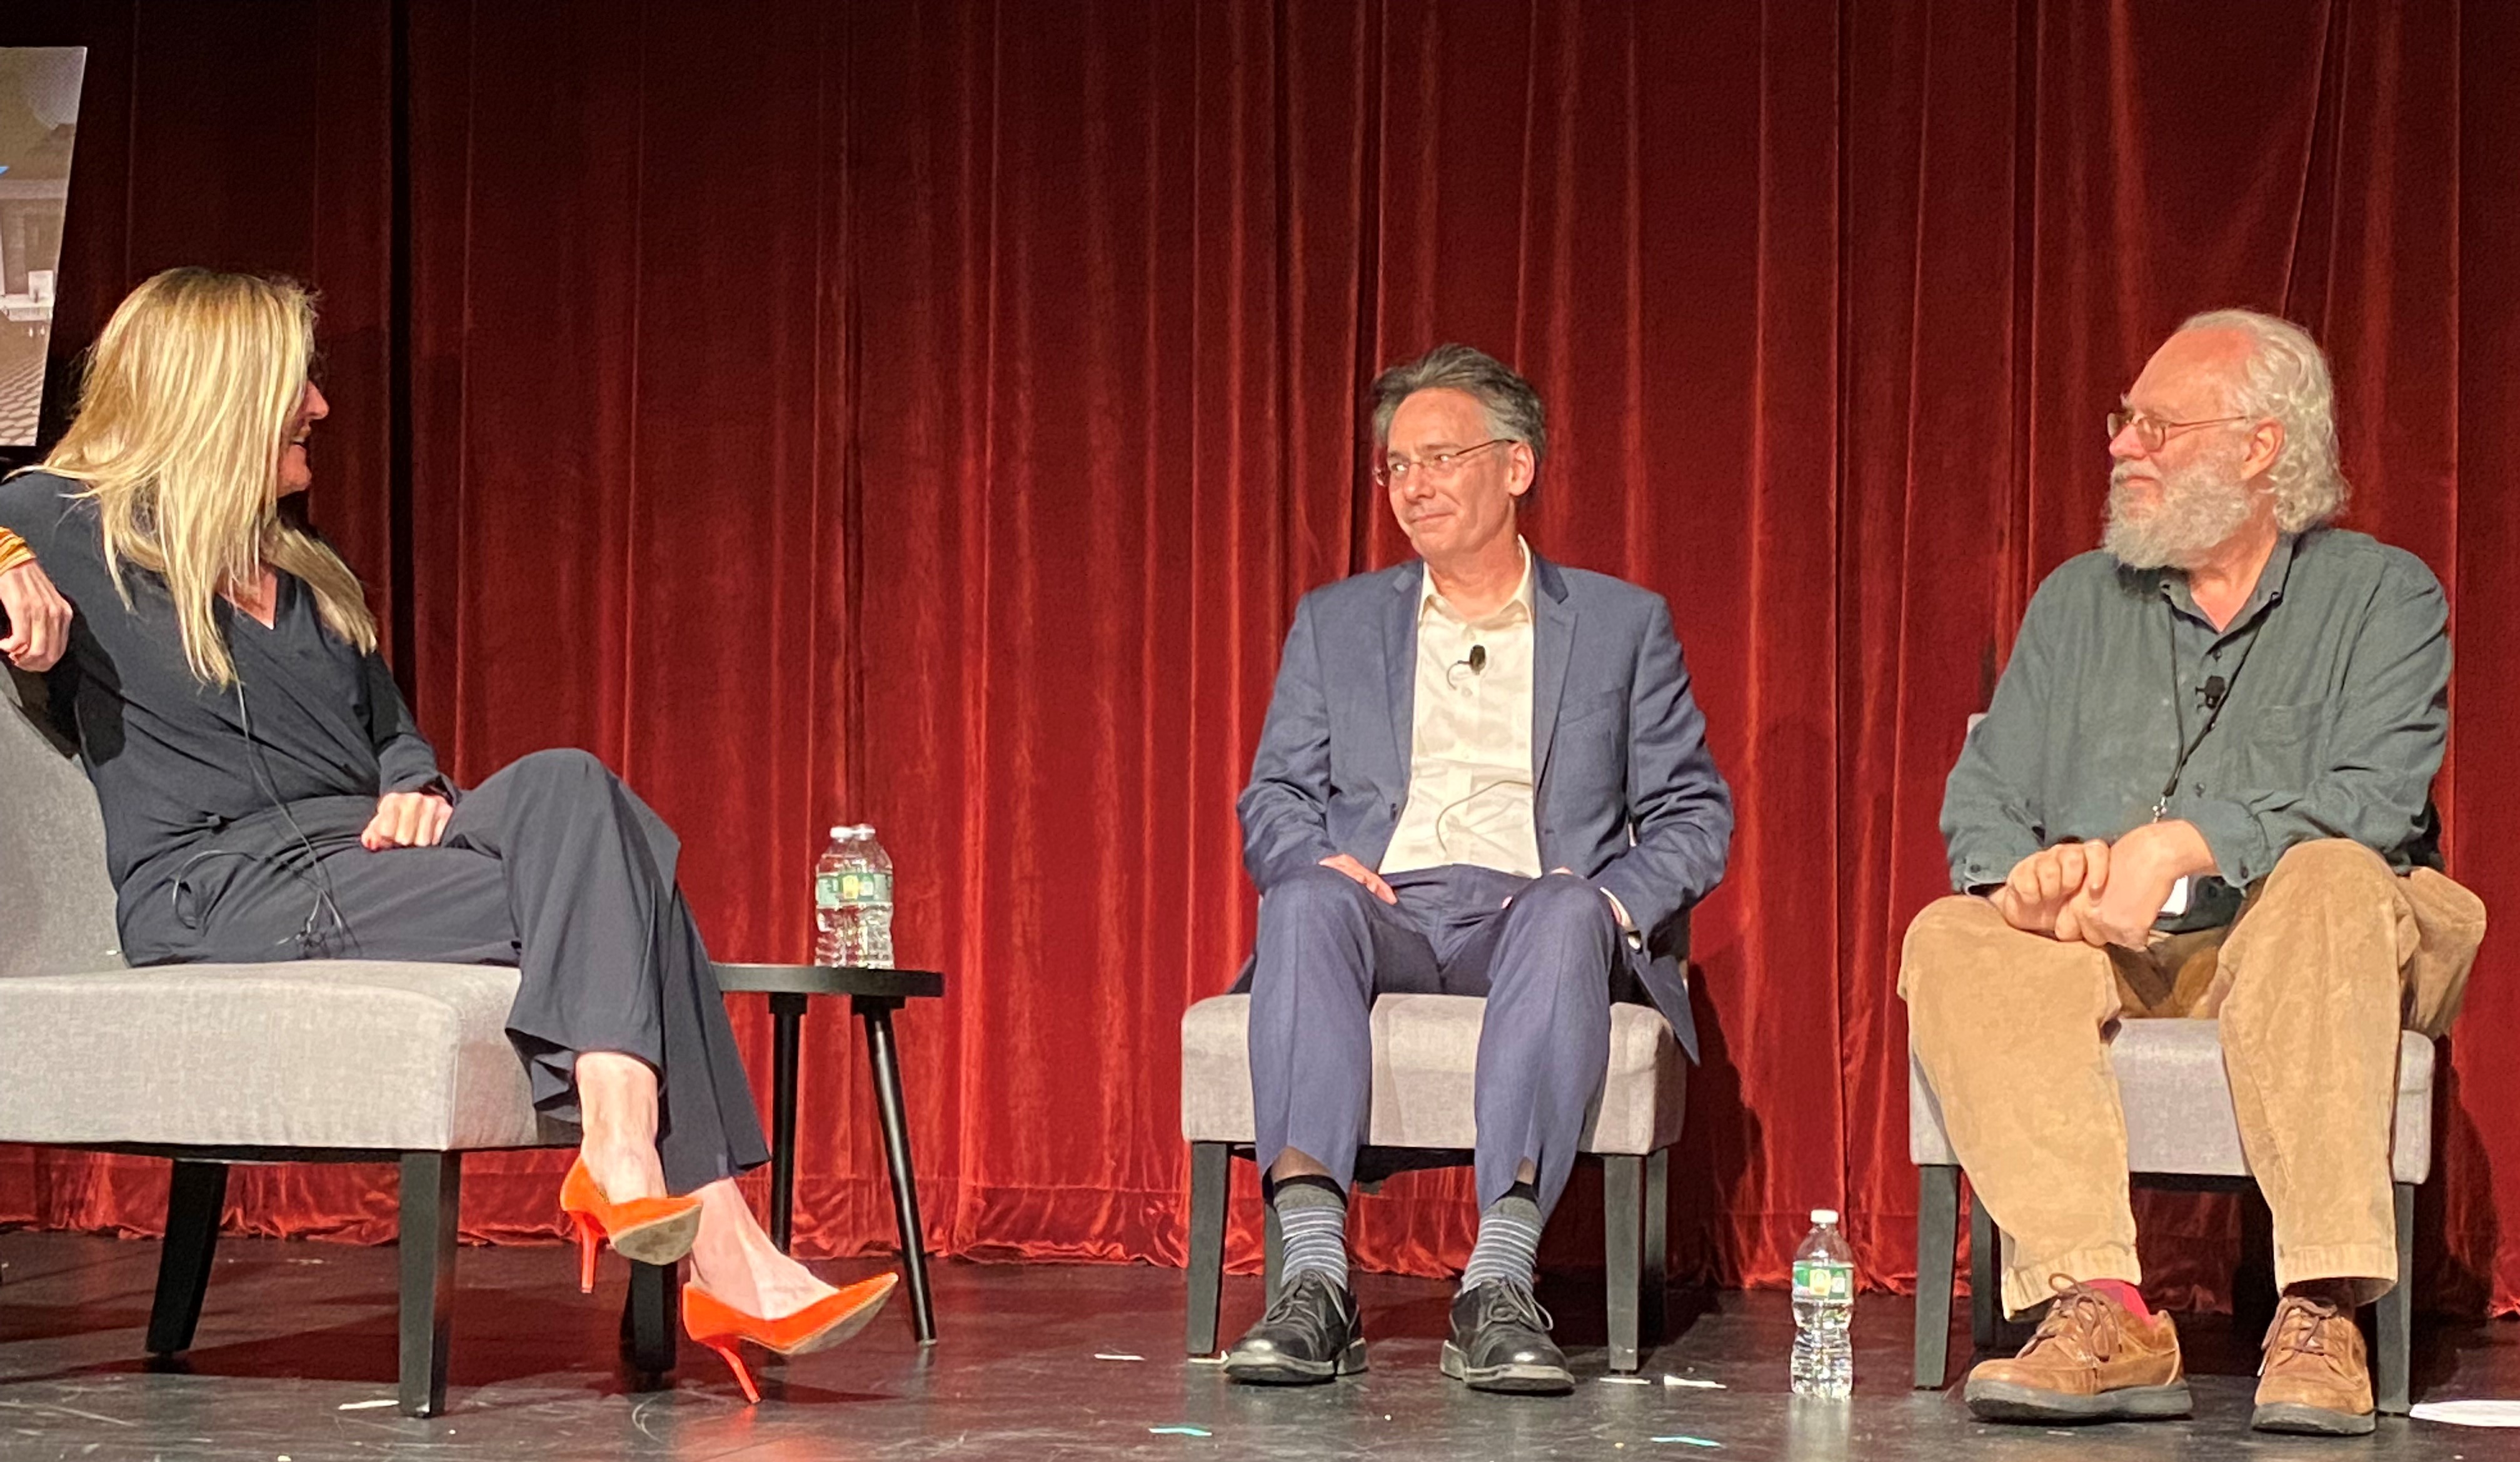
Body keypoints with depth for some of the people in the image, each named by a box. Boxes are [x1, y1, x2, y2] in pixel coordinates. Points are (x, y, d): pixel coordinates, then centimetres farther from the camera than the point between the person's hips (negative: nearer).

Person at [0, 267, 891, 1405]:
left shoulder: (306, 575, 28)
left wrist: (415, 791, 3)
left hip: (358, 866, 7)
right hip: (223, 901, -7)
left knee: (567, 791, -26)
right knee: (600, 891, -26)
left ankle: (628, 1159, -39)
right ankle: (722, 1256, -37)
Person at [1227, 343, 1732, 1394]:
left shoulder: (1622, 625, 18)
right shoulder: (1336, 622, 23)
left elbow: (1694, 813, 13)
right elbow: (1273, 799, 18)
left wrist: (1620, 902, -9)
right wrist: (1318, 860, -7)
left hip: (1532, 915, -1)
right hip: (1382, 910, 1)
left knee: (1567, 915, -38)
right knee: (1306, 904, -36)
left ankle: (1499, 1287, -51)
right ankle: (1314, 1281, -48)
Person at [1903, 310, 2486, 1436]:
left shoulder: (2382, 595, 5)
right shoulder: (2077, 603, 18)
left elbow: (2371, 803, -11)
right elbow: (1980, 804, 11)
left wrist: (2183, 844, -25)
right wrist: (2028, 871, -14)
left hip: (2290, 960, -3)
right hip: (2110, 963, 4)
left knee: (2328, 882, -36)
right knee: (1953, 941, -26)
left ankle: (2323, 1313, -42)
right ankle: (2100, 1308, -40)